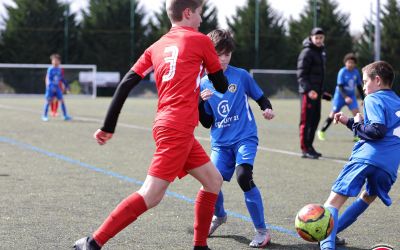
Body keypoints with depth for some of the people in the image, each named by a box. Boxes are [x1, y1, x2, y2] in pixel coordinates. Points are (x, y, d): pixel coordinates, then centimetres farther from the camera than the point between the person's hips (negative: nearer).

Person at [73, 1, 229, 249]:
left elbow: (126, 84, 9)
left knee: (213, 181, 16)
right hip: (178, 129, -8)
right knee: (151, 195, -11)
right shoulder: (200, 41, 0)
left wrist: (108, 127, 10)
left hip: (167, 125, 8)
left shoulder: (157, 47, 16)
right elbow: (222, 86, 8)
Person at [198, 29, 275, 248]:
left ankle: (262, 231, -12)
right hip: (220, 142, 3)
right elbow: (207, 123, 6)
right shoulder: (204, 84, 4)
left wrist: (267, 109, -10)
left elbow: (260, 97, 12)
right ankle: (219, 216, 27)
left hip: (245, 138, -3)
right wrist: (201, 102, -12)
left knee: (243, 176, -26)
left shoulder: (241, 76, -1)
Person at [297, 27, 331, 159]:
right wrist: (308, 90, -27)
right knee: (306, 121, -6)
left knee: (315, 119, 11)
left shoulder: (321, 52, 17)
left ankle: (309, 146, 21)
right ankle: (305, 149, -4)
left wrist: (322, 91, 24)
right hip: (307, 92, -8)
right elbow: (301, 74, -16)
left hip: (316, 92, 8)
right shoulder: (307, 53, -10)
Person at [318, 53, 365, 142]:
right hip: (340, 96, -3)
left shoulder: (356, 72, -2)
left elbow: (359, 86, 9)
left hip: (351, 96, 4)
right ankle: (322, 131, 18)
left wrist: (363, 98, 9)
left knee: (356, 113, -13)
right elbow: (340, 87, -19)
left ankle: (357, 135, -9)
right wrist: (345, 97, -32)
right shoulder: (342, 72, -16)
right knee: (333, 114, 2)